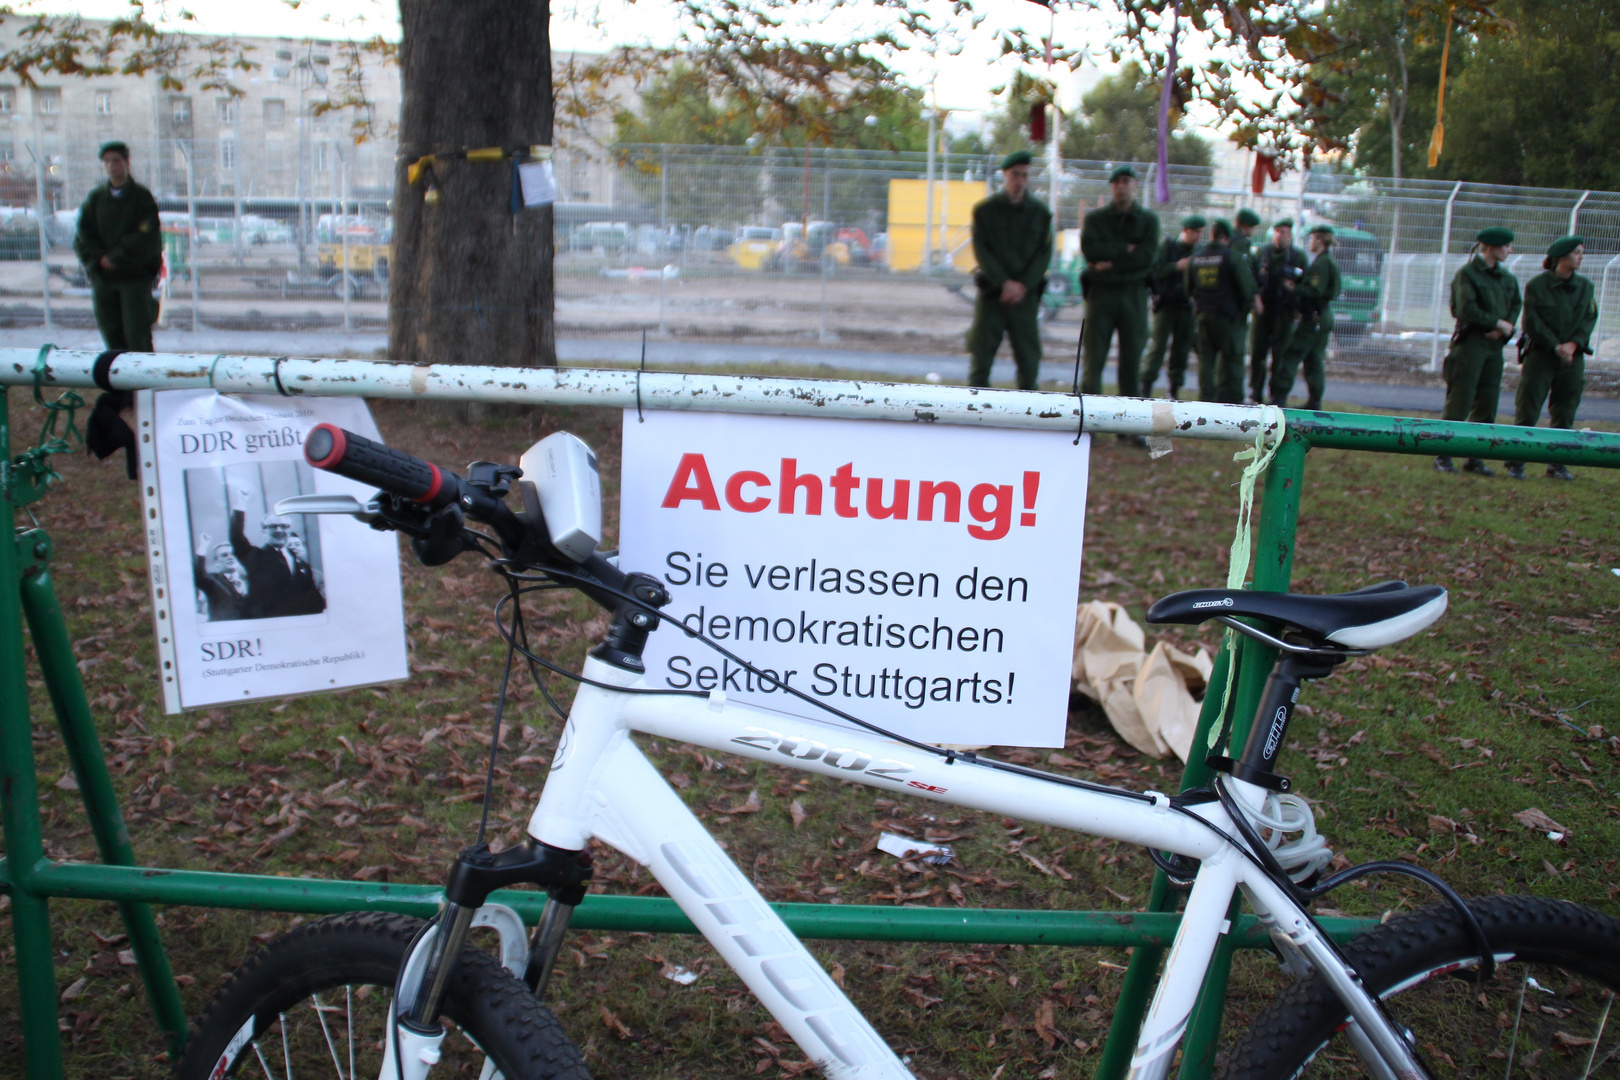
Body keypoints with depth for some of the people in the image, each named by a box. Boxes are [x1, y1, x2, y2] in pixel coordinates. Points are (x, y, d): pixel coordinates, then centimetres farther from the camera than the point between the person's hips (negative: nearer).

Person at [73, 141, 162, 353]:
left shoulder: (142, 197, 0)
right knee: (112, 335, 4)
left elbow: (147, 238, -9)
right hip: (102, 277, 4)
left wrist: (115, 257, -11)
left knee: (137, 335, -9)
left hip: (135, 277, -4)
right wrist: (100, 259, -8)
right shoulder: (94, 198, 10)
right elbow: (82, 236, 7)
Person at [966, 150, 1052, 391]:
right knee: (981, 356, -3)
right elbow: (981, 251, -2)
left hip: (1026, 295, 1)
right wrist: (1004, 282, -13)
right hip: (991, 292, -1)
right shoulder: (984, 209, 4)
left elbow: (1044, 253, 3)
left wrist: (1022, 285, -10)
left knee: (1029, 358, 0)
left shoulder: (1040, 212, 8)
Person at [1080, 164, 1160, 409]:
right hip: (1101, 292, -1)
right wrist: (1126, 250, -10)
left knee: (1132, 358, 1)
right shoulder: (1095, 218, 8)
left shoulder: (1148, 219, 9)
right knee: (1094, 357, -6)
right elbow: (1089, 249, -9)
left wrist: (1111, 263, -10)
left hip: (1134, 294, 1)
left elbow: (1146, 256, -5)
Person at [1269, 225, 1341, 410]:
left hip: (1313, 318, -10)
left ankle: (1279, 398, -11)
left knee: (1291, 357, -8)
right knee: (1315, 361, 12)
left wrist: (1293, 288, -12)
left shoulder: (1321, 263, -14)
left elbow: (1315, 291, -22)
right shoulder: (1331, 262, 17)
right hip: (1325, 317, 10)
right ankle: (1315, 401, 13)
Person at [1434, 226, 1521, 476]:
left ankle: (1474, 458, 13)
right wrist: (1499, 323, -10)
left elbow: (1515, 306, 16)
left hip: (1494, 345, 7)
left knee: (1487, 407, 6)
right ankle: (1442, 456, 3)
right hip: (1470, 344, -7)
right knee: (1458, 404, -5)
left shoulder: (1507, 277, 13)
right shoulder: (1467, 273, -8)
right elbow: (1467, 310, -15)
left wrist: (1505, 328, -3)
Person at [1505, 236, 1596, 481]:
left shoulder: (1585, 286, 8)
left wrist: (1573, 344, -11)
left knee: (1564, 414, 7)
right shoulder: (1537, 284, -4)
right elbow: (1532, 321, -7)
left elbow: (1589, 319, 5)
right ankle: (1516, 463, 0)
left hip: (1572, 358, 4)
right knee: (1527, 412, -4)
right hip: (1540, 355, -4)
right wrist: (1556, 347, -13)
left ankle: (1557, 464, 15)